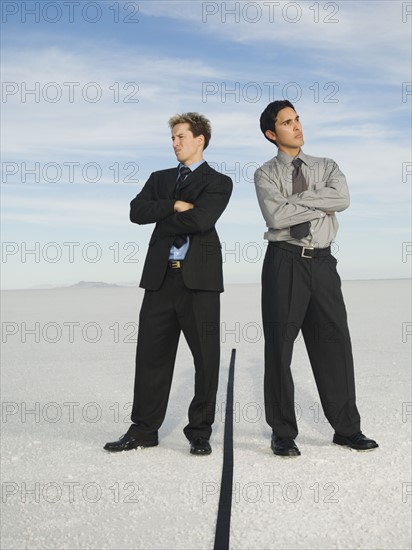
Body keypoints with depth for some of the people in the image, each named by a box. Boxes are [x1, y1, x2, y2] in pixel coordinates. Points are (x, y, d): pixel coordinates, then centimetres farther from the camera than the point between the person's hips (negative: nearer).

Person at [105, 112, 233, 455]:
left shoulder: (219, 182, 5)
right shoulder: (159, 179, 20)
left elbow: (200, 219, -14)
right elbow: (137, 212, 2)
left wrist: (161, 218, -2)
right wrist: (174, 205, -9)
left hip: (199, 279, -4)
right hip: (160, 277, 4)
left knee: (206, 358, 1)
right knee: (151, 355, 5)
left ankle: (200, 432, 13)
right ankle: (144, 430, 16)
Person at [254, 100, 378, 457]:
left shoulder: (327, 167, 13)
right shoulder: (266, 174, 5)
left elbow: (343, 198, -8)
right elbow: (276, 216, -13)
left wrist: (297, 199, -10)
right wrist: (322, 206, -7)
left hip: (322, 263, 3)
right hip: (284, 262, -2)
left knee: (334, 343, 5)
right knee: (280, 346, 2)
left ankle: (347, 428, 17)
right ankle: (283, 433, 13)